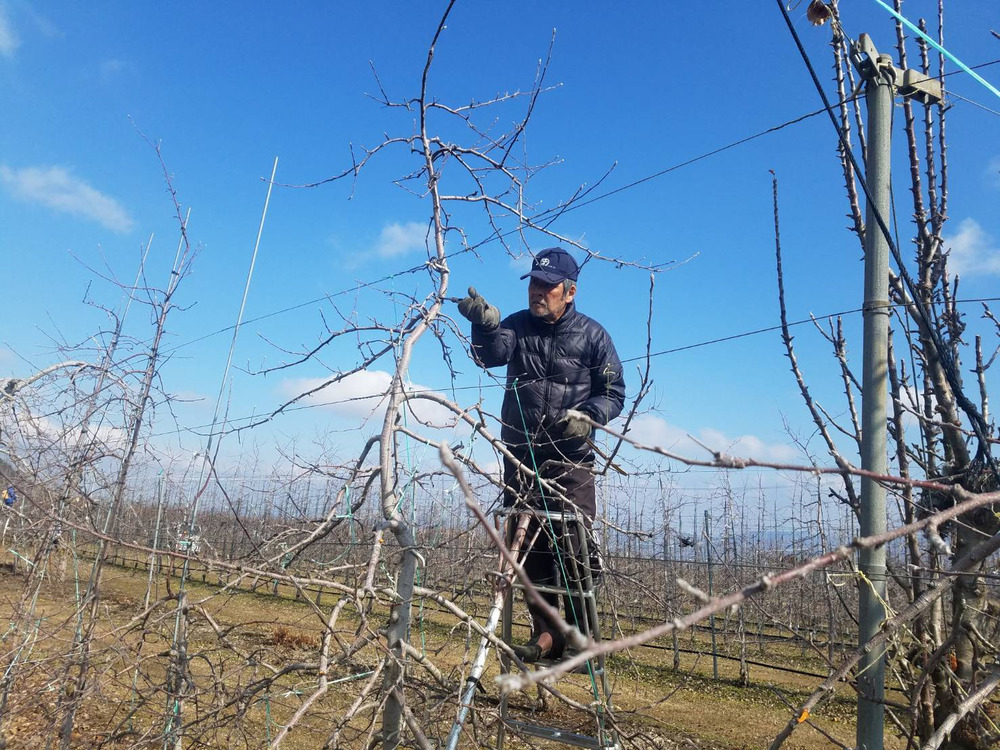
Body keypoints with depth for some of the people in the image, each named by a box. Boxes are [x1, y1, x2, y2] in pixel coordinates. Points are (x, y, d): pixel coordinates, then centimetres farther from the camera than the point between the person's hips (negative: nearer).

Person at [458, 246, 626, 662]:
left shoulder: (591, 334, 1)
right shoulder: (516, 325, 6)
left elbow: (613, 394, 4)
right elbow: (491, 355, -15)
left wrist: (587, 416, -17)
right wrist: (486, 325, -37)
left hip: (571, 459, -3)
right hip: (520, 456, 3)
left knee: (575, 549, -8)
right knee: (530, 549, 6)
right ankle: (545, 633, 17)